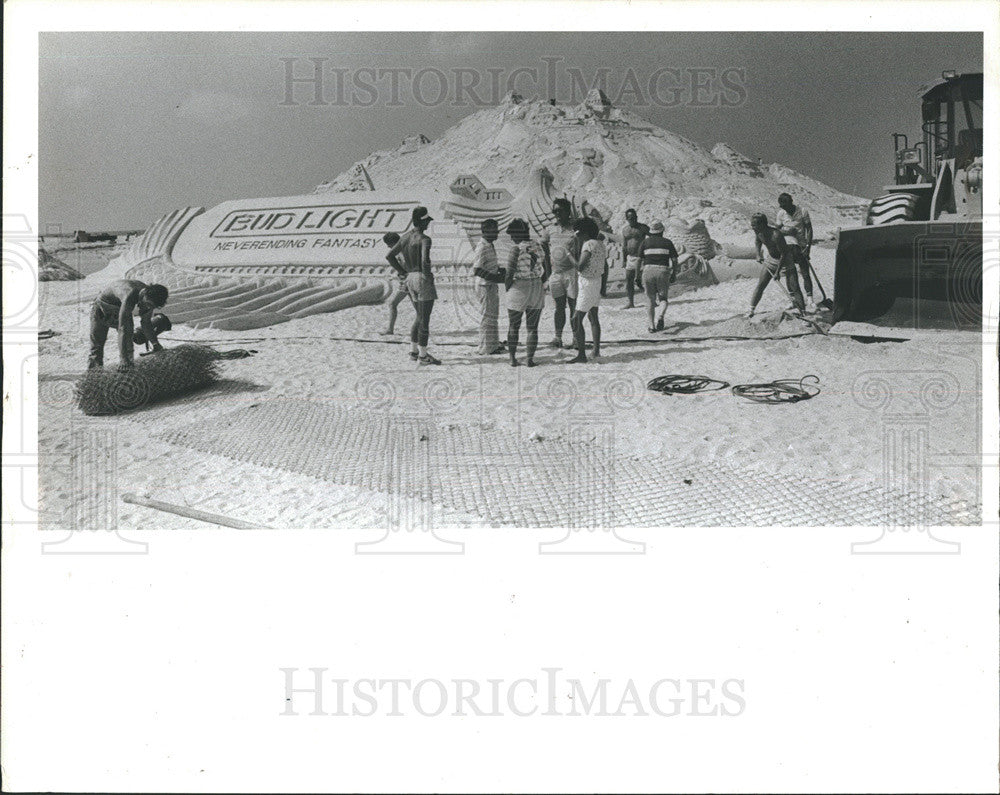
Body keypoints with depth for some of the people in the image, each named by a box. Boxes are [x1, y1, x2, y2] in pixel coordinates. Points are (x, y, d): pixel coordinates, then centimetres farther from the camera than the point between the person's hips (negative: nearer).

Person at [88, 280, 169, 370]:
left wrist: (156, 344, -10)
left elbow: (146, 323, -3)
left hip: (123, 311, 6)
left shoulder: (149, 300, -23)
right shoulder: (130, 296, -45)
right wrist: (123, 359, -53)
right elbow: (122, 328, -49)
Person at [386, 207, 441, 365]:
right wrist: (428, 275, -13)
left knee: (420, 317, 20)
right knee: (424, 319, -2)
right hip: (423, 280, -8)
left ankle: (413, 351, 22)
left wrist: (404, 272, 14)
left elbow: (389, 256, 12)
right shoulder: (424, 239, -16)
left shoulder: (405, 237, 8)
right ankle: (423, 356, 2)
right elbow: (425, 260, -30)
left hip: (410, 279, 8)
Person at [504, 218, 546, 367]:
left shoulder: (516, 249, -13)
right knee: (532, 328, 10)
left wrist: (508, 287, 0)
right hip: (537, 291, 4)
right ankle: (530, 359, 6)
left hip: (518, 290, -4)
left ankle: (513, 358, 11)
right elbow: (546, 274, 7)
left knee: (513, 327, 11)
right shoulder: (538, 247, 4)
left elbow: (509, 275, -16)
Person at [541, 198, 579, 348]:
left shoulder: (575, 230, -5)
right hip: (555, 273, 4)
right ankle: (557, 338, 9)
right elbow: (545, 252, 19)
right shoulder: (550, 231, 8)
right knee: (559, 307, 7)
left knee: (573, 306, 0)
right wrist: (548, 271, 15)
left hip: (571, 272, -4)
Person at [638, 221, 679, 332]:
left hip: (648, 270, 1)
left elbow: (639, 260, 4)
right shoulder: (668, 242, 9)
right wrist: (674, 275, 14)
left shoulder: (645, 242, 9)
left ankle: (651, 325, 5)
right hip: (663, 272, -1)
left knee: (651, 300, 12)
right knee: (663, 298, 12)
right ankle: (661, 317, -18)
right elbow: (674, 260, 5)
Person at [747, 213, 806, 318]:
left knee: (793, 288, -8)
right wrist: (758, 255, 2)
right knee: (760, 285, 4)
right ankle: (751, 310, 11)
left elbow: (783, 254, -27)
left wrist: (778, 272, -22)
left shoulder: (776, 235, -36)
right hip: (770, 260, 6)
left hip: (784, 261, -6)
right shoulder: (759, 232, -15)